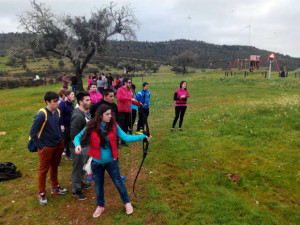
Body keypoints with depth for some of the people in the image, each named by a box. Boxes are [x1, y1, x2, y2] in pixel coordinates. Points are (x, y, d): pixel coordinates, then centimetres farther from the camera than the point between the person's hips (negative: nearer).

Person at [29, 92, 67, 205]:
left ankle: (55, 187, 41)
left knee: (54, 167, 22)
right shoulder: (41, 115, -24)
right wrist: (40, 147, -15)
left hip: (58, 145, 6)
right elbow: (32, 133, -18)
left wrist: (61, 138, 9)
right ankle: (41, 193, 29)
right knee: (43, 170, 11)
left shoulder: (57, 112, -3)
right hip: (46, 147, -6)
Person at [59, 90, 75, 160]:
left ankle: (68, 155, 31)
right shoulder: (63, 103, -15)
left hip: (70, 126, 8)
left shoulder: (71, 103, 9)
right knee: (63, 141, 2)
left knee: (69, 141, 16)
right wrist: (62, 126, -20)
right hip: (65, 127, -7)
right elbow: (60, 115, -18)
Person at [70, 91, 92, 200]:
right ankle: (76, 190, 24)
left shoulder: (87, 112, 4)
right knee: (78, 168, 7)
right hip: (79, 147, -9)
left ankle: (81, 182, 46)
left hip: (87, 145, 9)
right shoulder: (78, 116, -26)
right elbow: (73, 134, -26)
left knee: (83, 166, 25)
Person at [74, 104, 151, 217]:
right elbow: (78, 137, -5)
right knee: (99, 184, 19)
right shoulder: (91, 127, -14)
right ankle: (100, 206, 44)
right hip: (96, 162, 0)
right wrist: (77, 145, -27)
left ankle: (127, 203, 37)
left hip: (111, 161, 0)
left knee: (118, 182, 13)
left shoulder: (113, 126, -11)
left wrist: (142, 137, -25)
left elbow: (126, 137, -15)